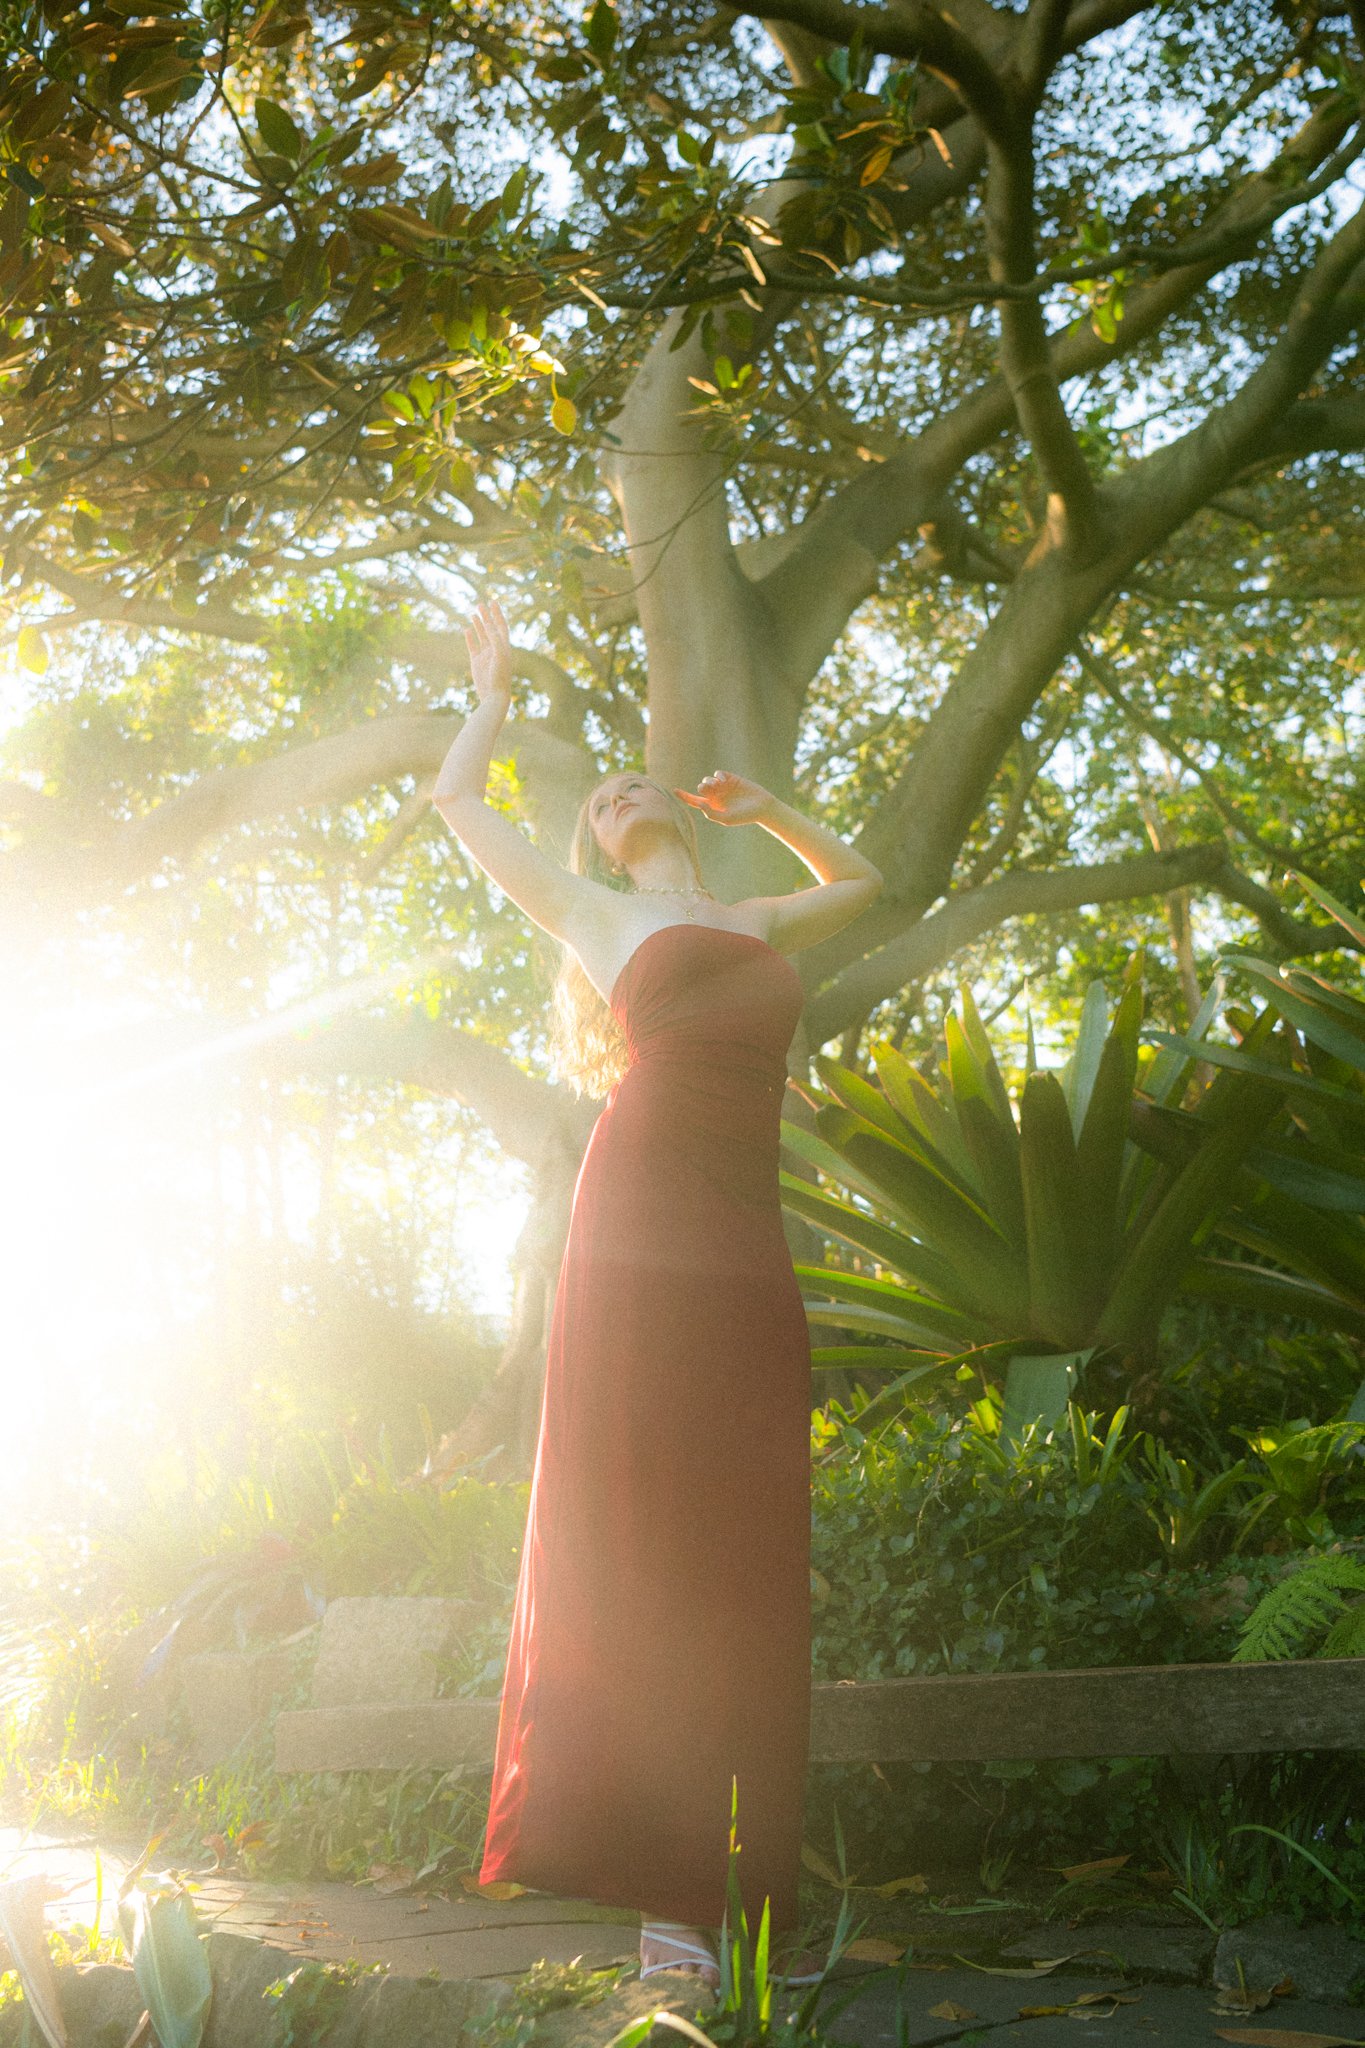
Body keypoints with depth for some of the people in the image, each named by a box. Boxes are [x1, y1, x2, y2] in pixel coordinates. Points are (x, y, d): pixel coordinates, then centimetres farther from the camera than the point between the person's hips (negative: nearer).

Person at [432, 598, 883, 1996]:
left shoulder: (758, 927, 28)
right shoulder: (595, 917, 17)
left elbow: (858, 878, 47)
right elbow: (456, 797, 27)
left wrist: (761, 807, 37)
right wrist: (495, 689, 41)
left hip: (742, 1249, 4)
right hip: (640, 1235, -4)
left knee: (745, 1558, -1)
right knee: (635, 1540, -9)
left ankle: (747, 1886, 0)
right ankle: (663, 1891, -11)